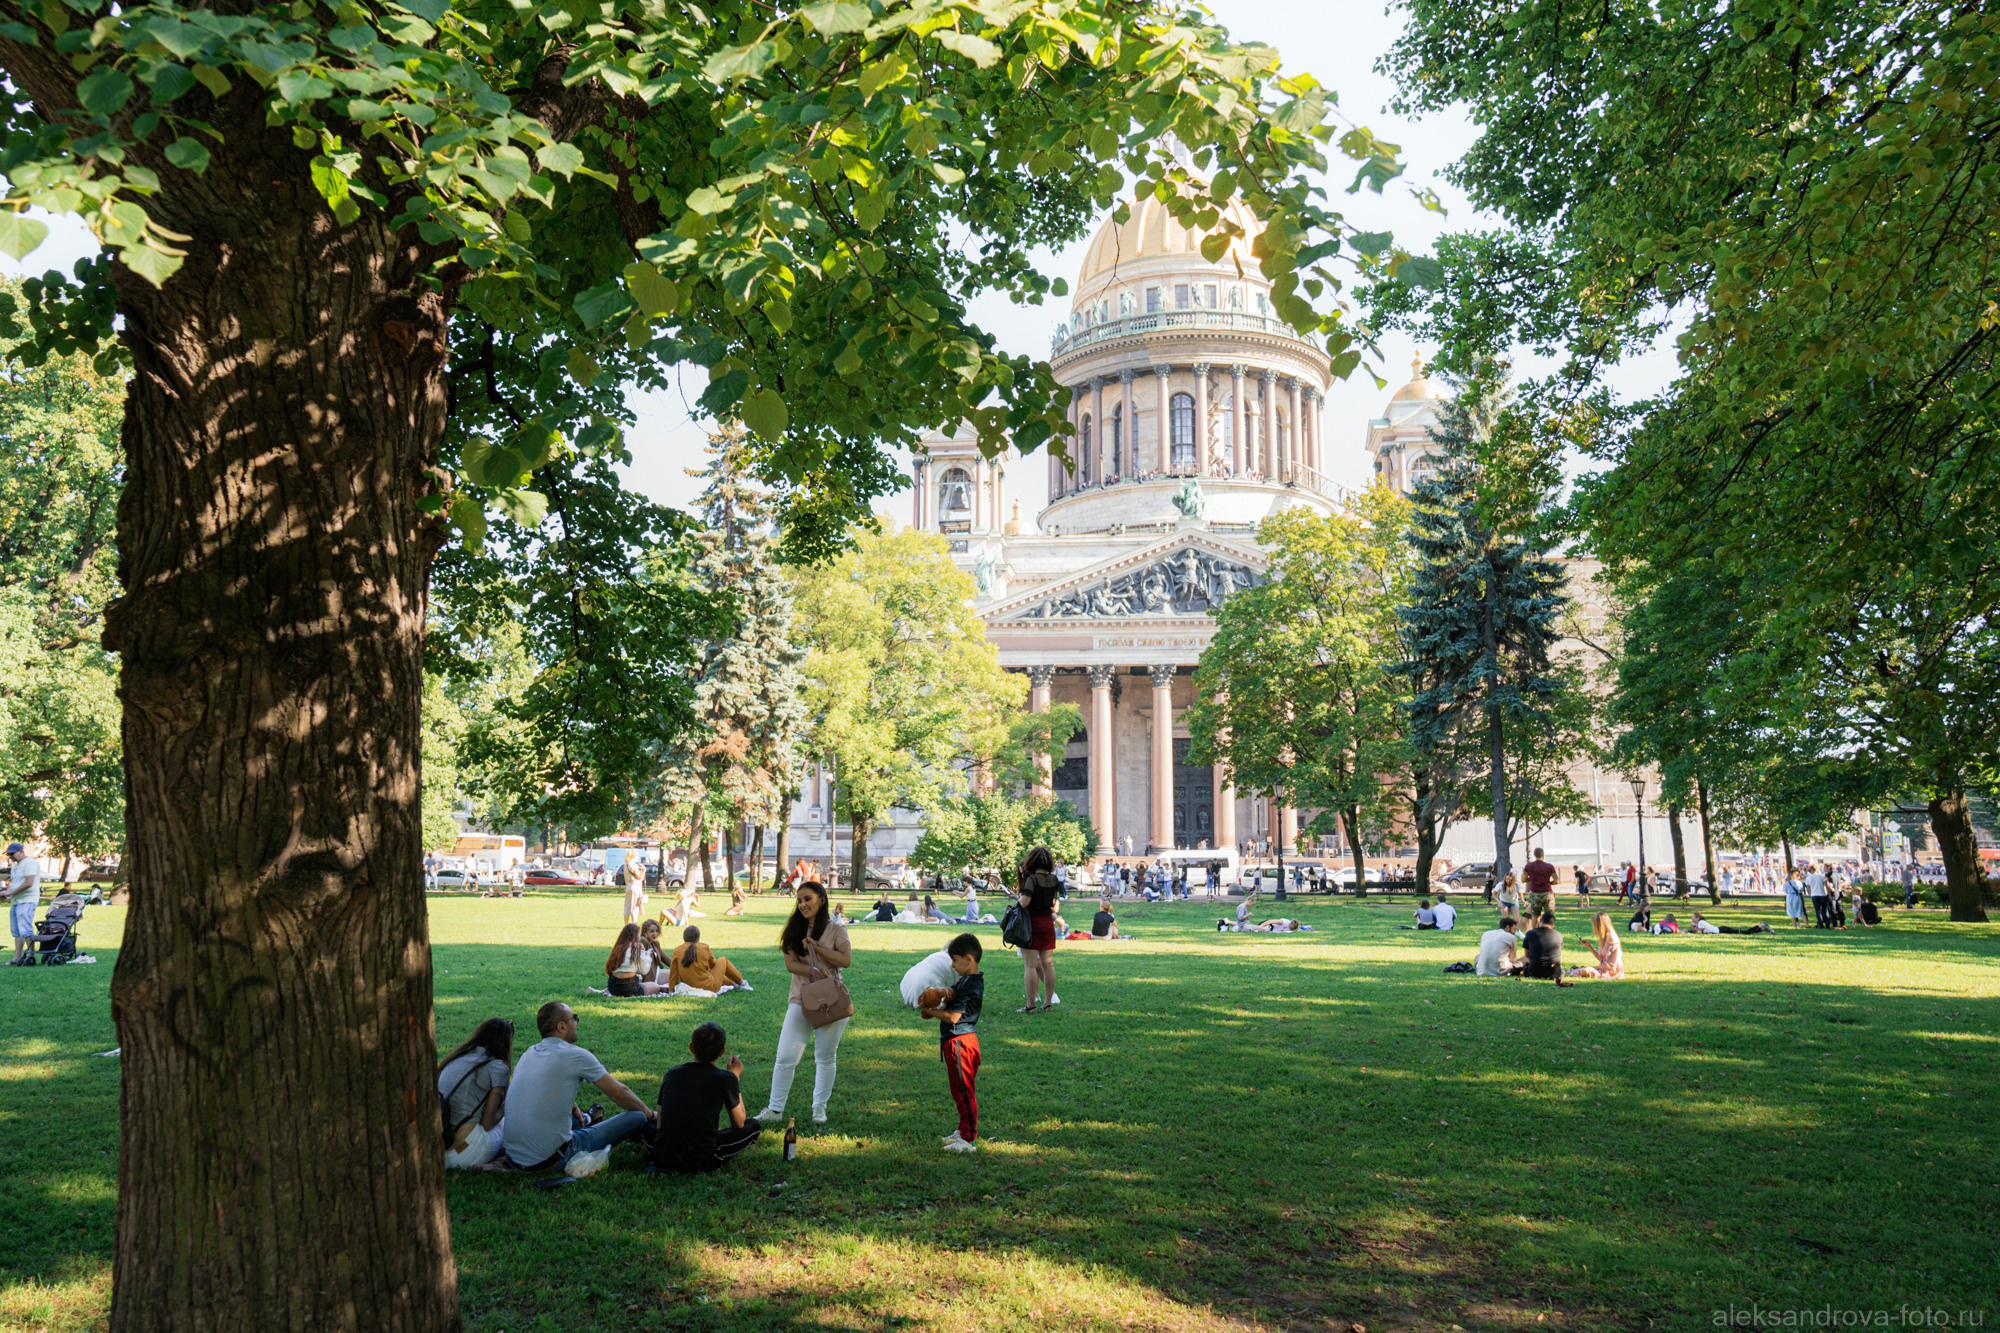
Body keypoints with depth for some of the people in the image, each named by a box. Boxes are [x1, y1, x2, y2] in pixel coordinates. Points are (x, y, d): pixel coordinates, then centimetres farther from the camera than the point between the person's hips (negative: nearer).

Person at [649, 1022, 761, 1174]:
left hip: (662, 1160, 3)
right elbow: (739, 1123, 11)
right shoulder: (726, 1079, -6)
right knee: (753, 1126, 14)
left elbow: (660, 1123, 15)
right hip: (700, 1163, -3)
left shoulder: (672, 1073, 5)